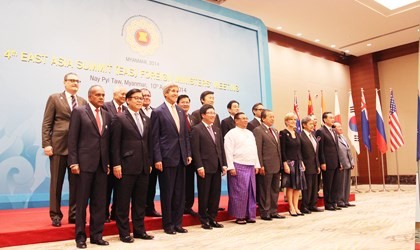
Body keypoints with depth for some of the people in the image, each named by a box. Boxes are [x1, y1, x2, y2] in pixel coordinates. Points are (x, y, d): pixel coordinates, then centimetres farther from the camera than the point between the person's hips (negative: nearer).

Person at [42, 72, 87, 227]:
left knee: (76, 183, 7)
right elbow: (46, 123, 0)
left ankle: (74, 214, 17)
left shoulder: (83, 102, 13)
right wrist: (46, 144, -10)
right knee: (56, 182, 4)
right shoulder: (54, 98, 5)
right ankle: (55, 215, 14)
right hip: (59, 145, -3)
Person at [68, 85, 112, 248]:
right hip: (84, 162, -4)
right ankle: (80, 236, 15)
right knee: (82, 201, 4)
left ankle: (96, 235, 17)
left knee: (99, 201, 7)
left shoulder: (107, 115, 14)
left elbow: (108, 141, 13)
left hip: (102, 164, 5)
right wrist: (73, 162, -11)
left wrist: (108, 163, 8)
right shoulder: (79, 112, 0)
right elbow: (72, 138, -5)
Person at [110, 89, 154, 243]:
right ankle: (124, 232, 14)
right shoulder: (119, 118, -2)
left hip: (143, 167, 6)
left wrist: (149, 163, 11)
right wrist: (116, 164, -13)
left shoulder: (146, 119, 15)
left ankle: (139, 230, 23)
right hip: (126, 166, -5)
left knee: (140, 201, 12)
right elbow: (115, 144, -7)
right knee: (123, 201, 4)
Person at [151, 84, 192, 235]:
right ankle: (168, 224, 17)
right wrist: (157, 159, -13)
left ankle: (177, 223, 21)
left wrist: (188, 154, 7)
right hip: (167, 157, -6)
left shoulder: (181, 112, 14)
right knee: (167, 192, 4)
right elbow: (155, 137, -7)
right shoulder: (158, 112, -3)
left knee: (180, 192, 10)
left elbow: (186, 135, 15)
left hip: (181, 158, 6)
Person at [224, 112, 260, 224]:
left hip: (251, 166, 7)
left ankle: (250, 215, 18)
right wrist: (231, 167, -16)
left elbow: (255, 150, 19)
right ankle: (239, 216, 7)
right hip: (238, 166, -7)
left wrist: (257, 165, 13)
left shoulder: (250, 133, 17)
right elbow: (228, 151, -11)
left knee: (251, 192, 8)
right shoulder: (232, 133, -5)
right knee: (239, 192, -3)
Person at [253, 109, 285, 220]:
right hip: (266, 166, -8)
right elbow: (258, 150, -14)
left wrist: (280, 163, 12)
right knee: (265, 191, 2)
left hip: (276, 166, 8)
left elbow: (278, 148, 18)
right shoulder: (258, 130, -9)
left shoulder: (275, 131, 17)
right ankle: (264, 212, 12)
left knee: (275, 190, 14)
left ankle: (273, 211, 24)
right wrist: (260, 165, -17)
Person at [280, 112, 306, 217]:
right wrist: (285, 163, -17)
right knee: (290, 186, -1)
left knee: (298, 186, 7)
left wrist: (301, 162, 10)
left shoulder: (297, 133, 13)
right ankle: (291, 208, 9)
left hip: (298, 162, 7)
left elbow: (299, 149, 16)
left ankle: (296, 207, 16)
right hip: (289, 162, -7)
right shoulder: (283, 133, -7)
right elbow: (282, 150, -12)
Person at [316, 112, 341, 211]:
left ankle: (334, 203, 20)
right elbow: (320, 149, -12)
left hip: (336, 163, 8)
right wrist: (322, 163, -16)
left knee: (335, 184, 11)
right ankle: (328, 204, 11)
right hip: (328, 163, -8)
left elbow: (336, 147, 19)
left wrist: (339, 162, 13)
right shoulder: (321, 131, -8)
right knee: (327, 185, 2)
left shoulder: (334, 132, 17)